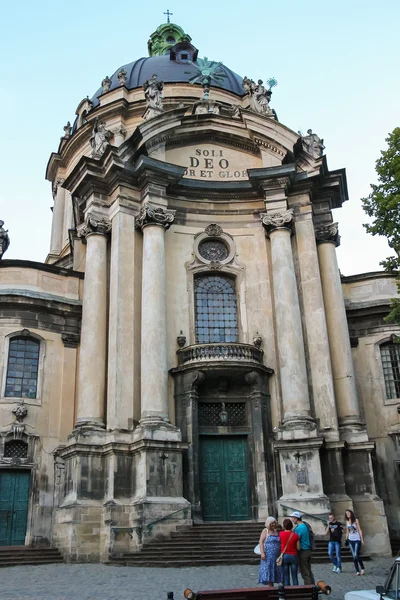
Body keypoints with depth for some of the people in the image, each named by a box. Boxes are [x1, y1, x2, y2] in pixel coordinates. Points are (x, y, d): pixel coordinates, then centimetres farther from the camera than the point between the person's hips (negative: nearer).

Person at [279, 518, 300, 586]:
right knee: (294, 576, 9)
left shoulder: (281, 534, -7)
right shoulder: (295, 535, -8)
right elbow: (298, 548, -6)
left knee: (286, 576, 6)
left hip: (284, 556, 0)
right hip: (294, 556, 0)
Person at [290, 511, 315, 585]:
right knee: (309, 571, 18)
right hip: (309, 550, 8)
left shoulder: (298, 528, -19)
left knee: (305, 573, 1)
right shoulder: (305, 525, 7)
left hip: (303, 551, -8)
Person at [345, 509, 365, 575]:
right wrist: (346, 539, 8)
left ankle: (362, 568, 4)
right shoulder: (347, 522, 10)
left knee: (356, 555, -14)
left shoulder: (356, 520, -2)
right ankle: (357, 571, 5)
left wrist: (362, 539, -8)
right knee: (354, 556, 1)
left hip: (357, 540, -4)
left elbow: (359, 530, -2)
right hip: (350, 540, 4)